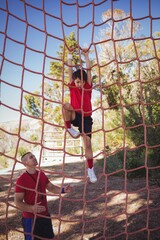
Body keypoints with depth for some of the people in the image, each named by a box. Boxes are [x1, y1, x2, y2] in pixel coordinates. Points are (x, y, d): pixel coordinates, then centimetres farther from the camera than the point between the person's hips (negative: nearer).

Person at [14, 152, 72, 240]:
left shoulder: (41, 174, 3)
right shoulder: (21, 180, -18)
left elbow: (51, 187, 12)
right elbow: (17, 202, -18)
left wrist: (63, 189, -5)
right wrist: (32, 208, -33)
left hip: (45, 215, 7)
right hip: (31, 218, -7)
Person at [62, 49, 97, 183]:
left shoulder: (88, 87, 4)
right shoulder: (72, 87, 5)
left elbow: (88, 70, 3)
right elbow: (70, 70, 3)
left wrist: (86, 56, 5)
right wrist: (70, 56, 3)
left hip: (86, 118, 1)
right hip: (75, 116, -1)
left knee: (88, 144, -4)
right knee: (66, 106, -34)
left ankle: (90, 170, 7)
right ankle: (69, 128, -13)